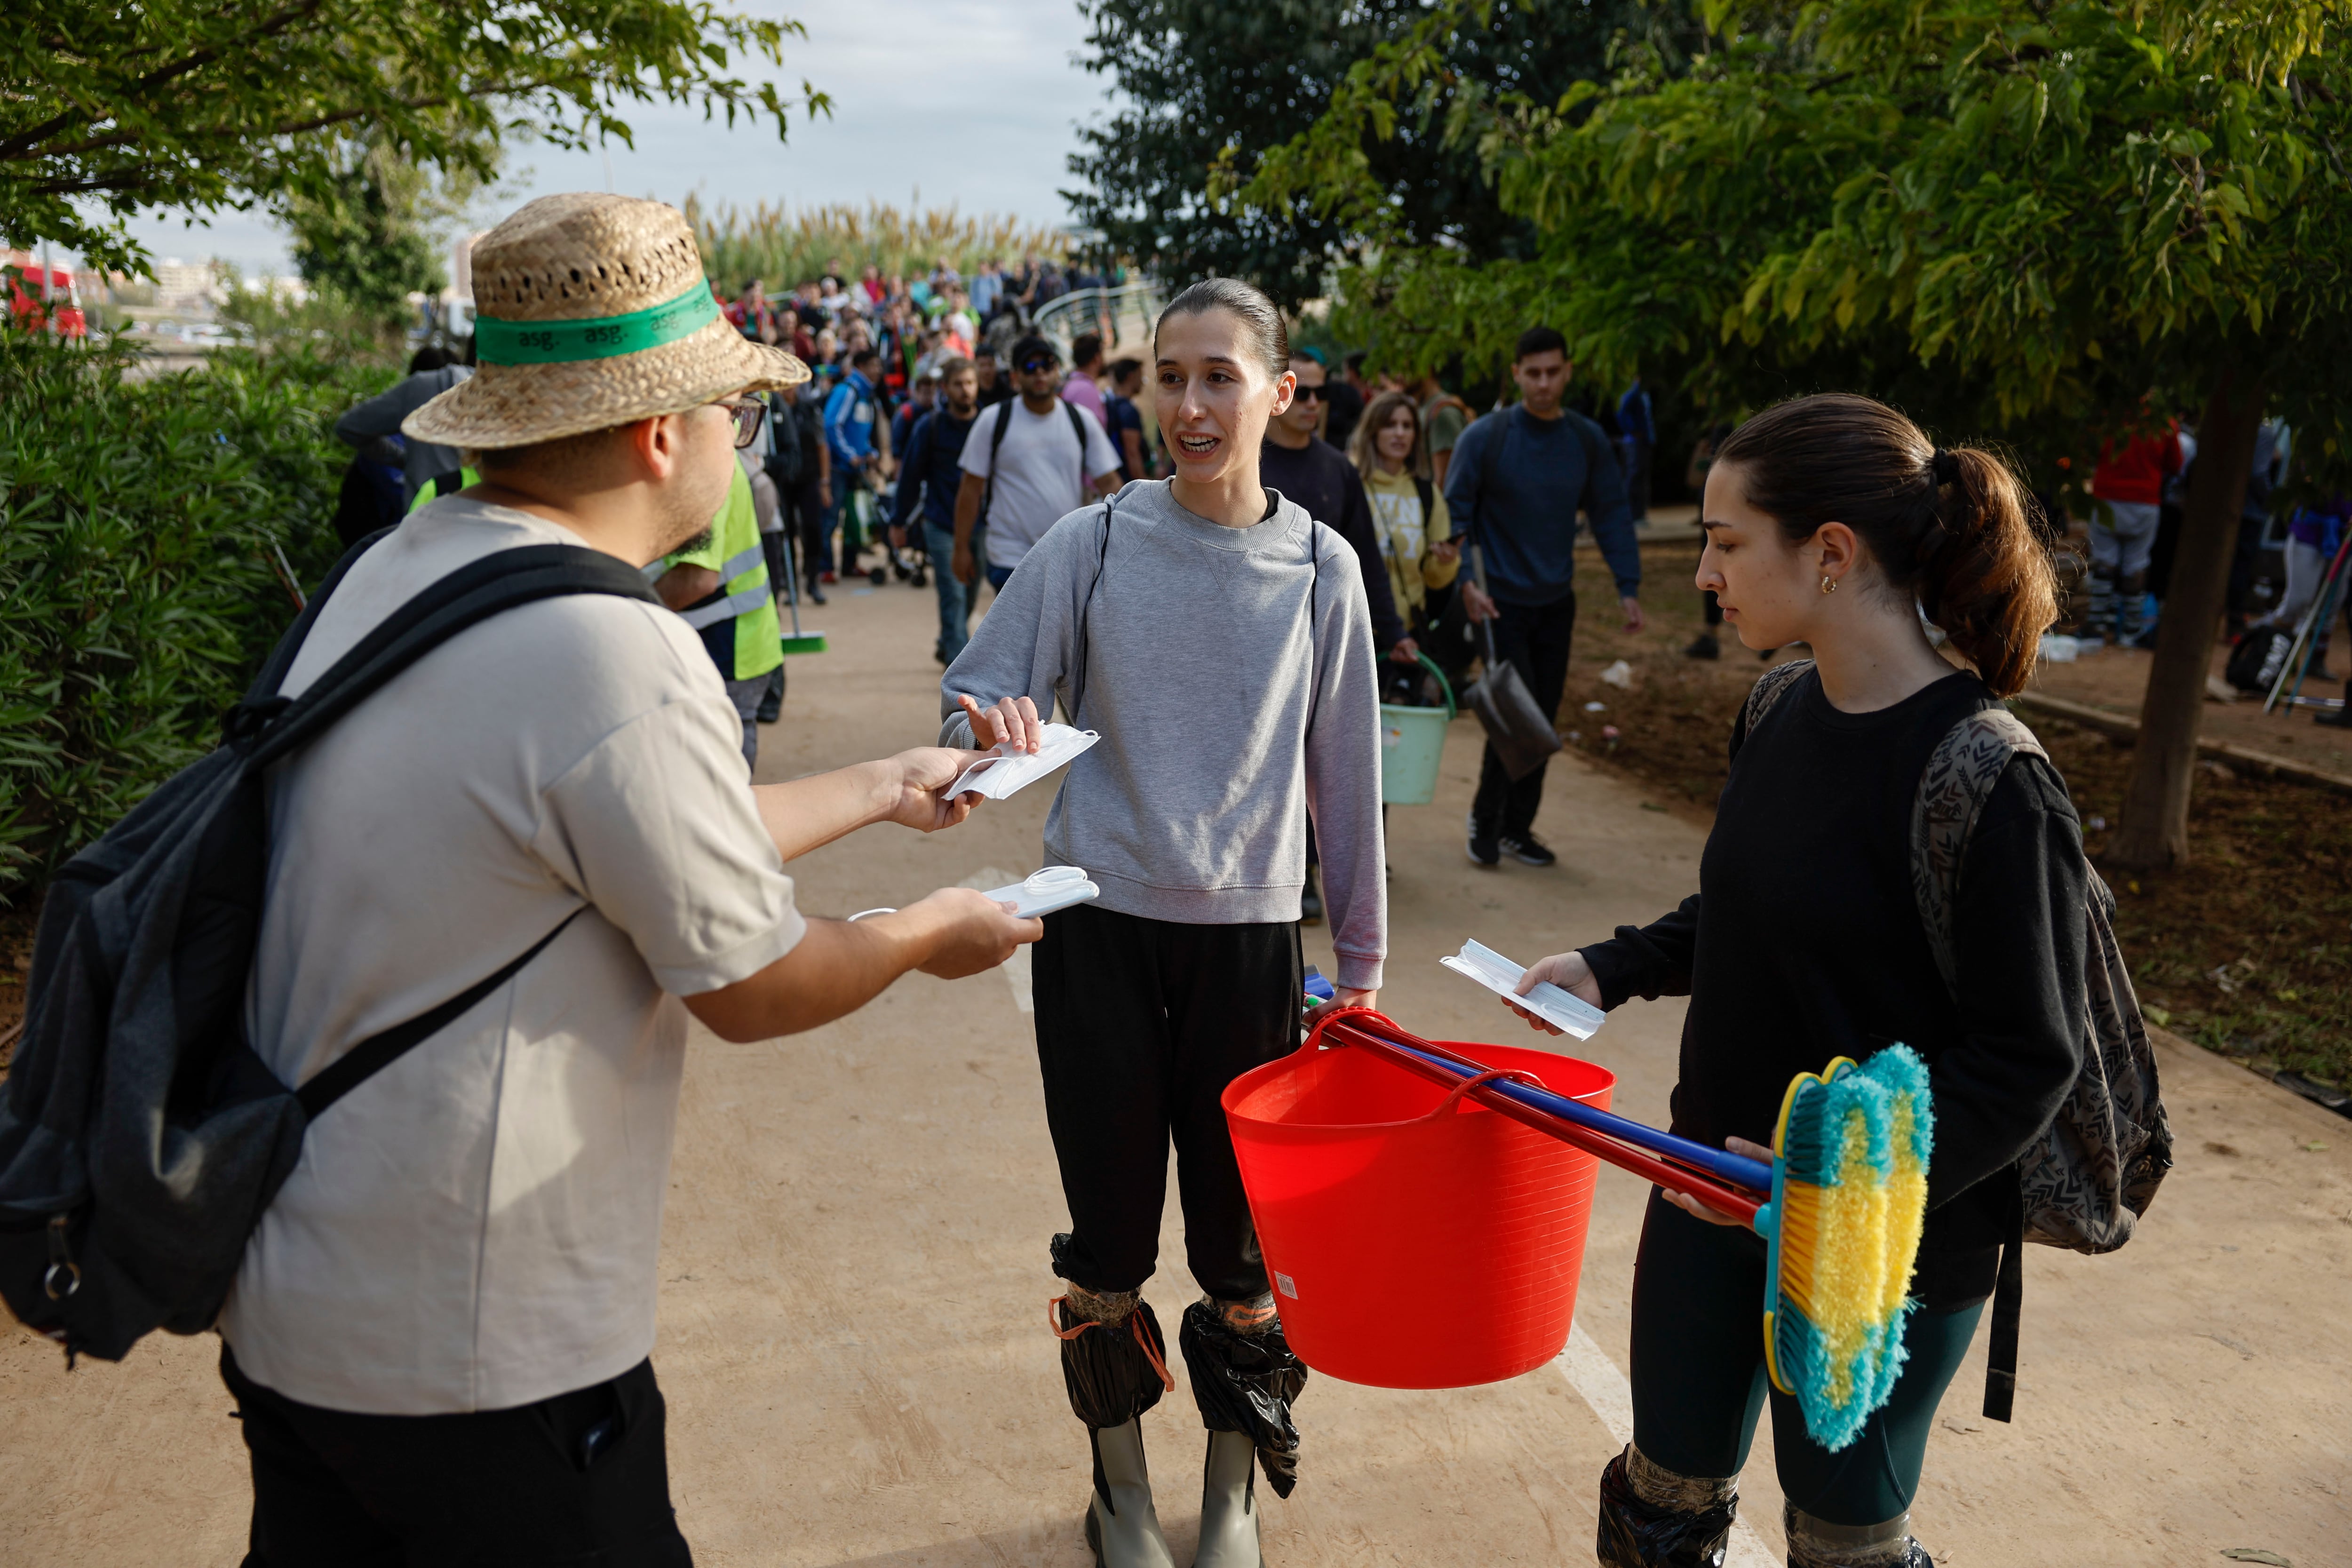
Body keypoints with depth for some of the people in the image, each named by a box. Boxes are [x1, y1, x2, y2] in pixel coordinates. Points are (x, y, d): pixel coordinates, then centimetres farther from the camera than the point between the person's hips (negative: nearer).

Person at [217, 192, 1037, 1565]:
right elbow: (752, 988, -15)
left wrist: (877, 788, 22)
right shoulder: (618, 655, -27)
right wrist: (924, 935, 5)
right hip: (475, 1358, -8)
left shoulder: (400, 571, 2)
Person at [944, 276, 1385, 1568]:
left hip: (1248, 938, 0)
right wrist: (989, 726, -26)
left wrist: (1362, 959, 8)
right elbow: (976, 693, -1)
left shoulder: (1320, 568, -1)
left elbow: (1345, 770, 5)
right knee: (1108, 1242, 10)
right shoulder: (1093, 544, -3)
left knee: (1243, 1251, 9)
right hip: (1100, 932, 0)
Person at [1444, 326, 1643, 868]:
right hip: (1500, 601, -4)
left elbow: (1611, 514, 8)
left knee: (1543, 718, 9)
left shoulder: (1587, 440, 3)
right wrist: (1465, 581, -16)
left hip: (1556, 603, 4)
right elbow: (1455, 512, -6)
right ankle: (1486, 819, 12)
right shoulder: (1485, 437, -8)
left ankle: (1517, 827, 23)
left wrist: (1628, 587, 1)